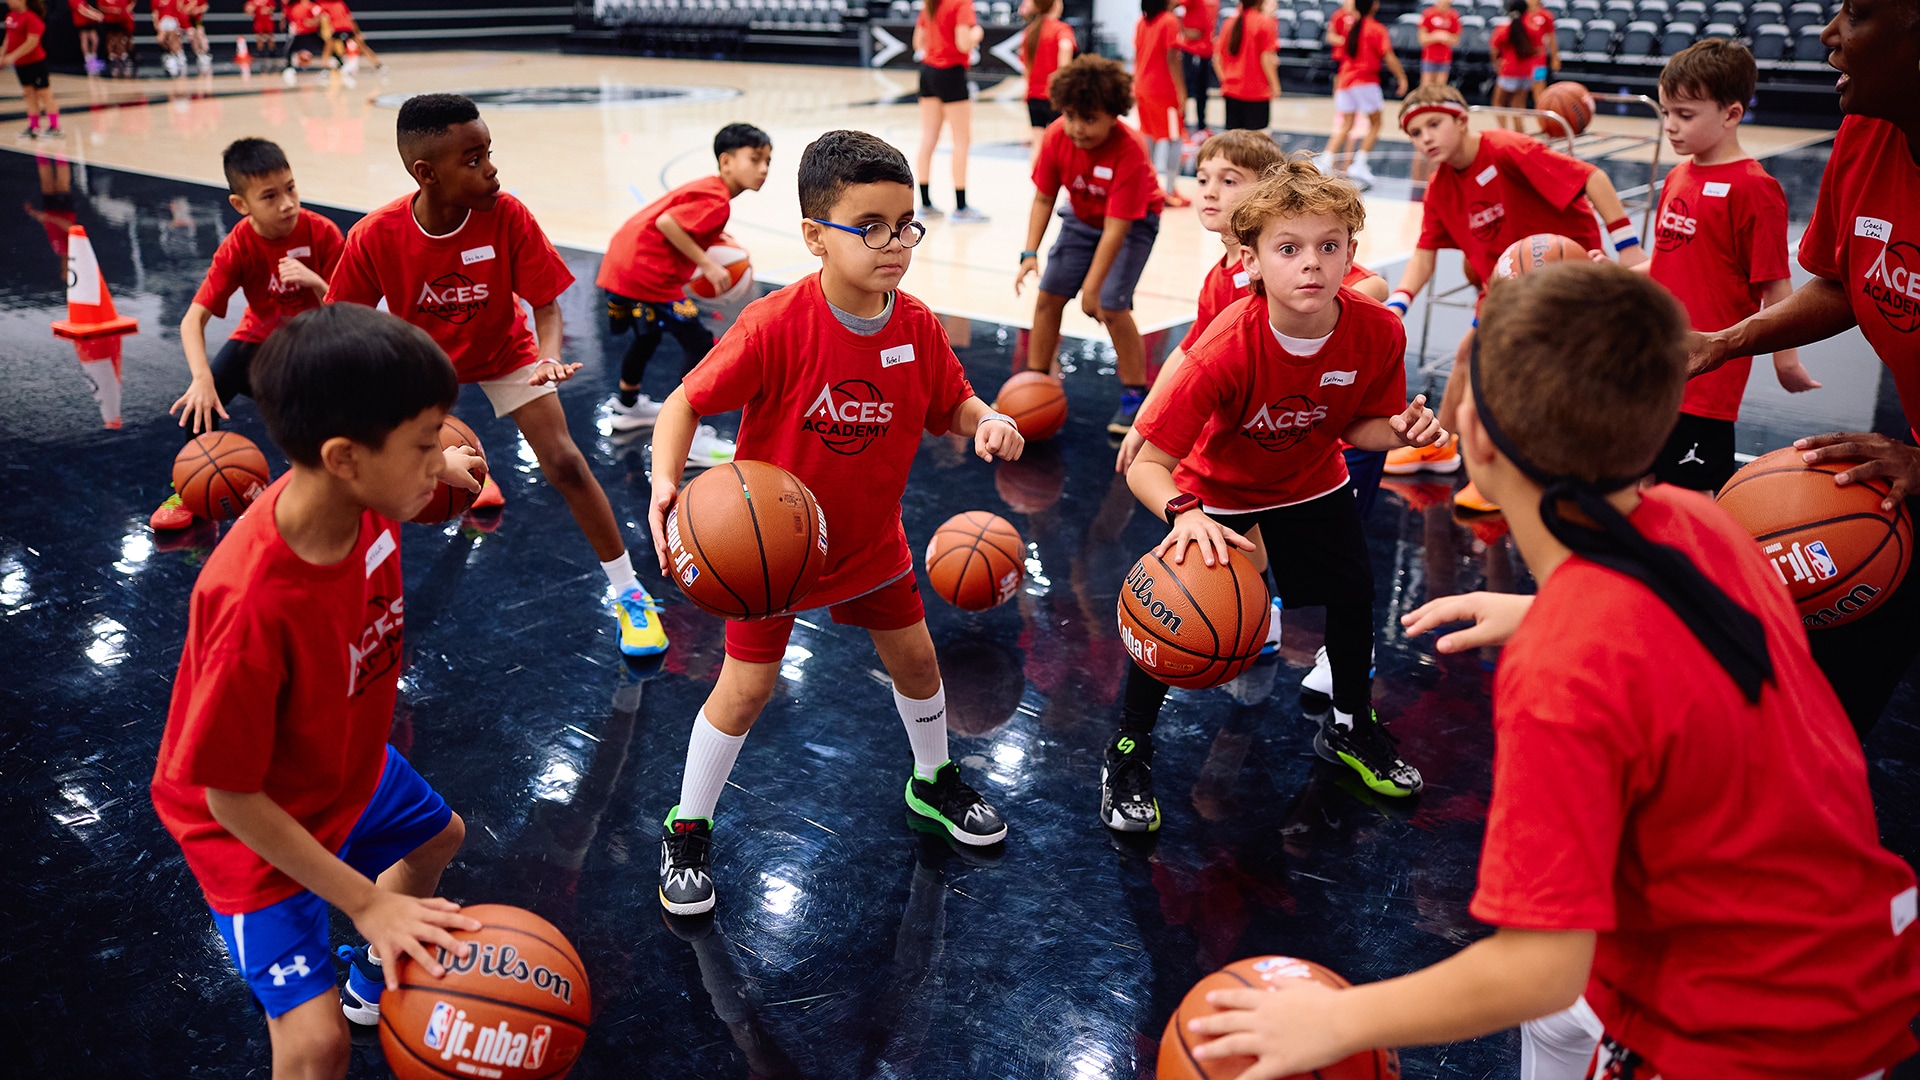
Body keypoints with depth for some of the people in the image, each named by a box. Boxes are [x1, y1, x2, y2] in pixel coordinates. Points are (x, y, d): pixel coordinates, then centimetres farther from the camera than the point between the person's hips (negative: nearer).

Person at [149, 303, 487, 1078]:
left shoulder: (362, 496, -23)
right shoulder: (254, 603, -42)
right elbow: (230, 796, -30)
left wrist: (433, 469, -2)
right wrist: (366, 902, -29)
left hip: (348, 764, 8)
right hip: (254, 824, -8)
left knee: (436, 837, 31)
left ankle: (377, 981, 58)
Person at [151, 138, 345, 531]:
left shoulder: (321, 233, -21)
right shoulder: (238, 247, -20)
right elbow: (193, 319, -25)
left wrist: (315, 282, -38)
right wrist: (202, 378, -42)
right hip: (260, 339, 1)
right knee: (199, 401, -20)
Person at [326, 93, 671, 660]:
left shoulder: (508, 217, -29)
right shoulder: (375, 236, -28)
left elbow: (546, 305, -22)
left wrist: (550, 359, -43)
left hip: (504, 352, -1)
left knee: (564, 462, -13)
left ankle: (628, 592, 0)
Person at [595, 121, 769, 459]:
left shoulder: (706, 187, 15)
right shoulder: (716, 200, -15)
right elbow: (666, 222, -24)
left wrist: (711, 237, 9)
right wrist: (707, 264, -20)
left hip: (620, 264, 11)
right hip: (646, 273, -11)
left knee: (648, 335, 31)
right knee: (699, 344, -9)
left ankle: (627, 406, 52)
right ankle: (687, 440, -11)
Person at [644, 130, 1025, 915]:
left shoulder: (916, 327, -12)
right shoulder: (776, 326, -28)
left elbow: (953, 404, 0)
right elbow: (686, 402, -22)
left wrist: (988, 423, -23)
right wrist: (665, 482, -40)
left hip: (871, 536, 5)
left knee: (914, 656, 16)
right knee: (747, 686, 1)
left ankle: (934, 781, 44)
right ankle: (687, 832, 22)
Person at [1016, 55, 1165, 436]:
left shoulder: (1129, 152, -35)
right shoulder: (1057, 137, -21)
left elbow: (1116, 228, -33)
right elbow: (1043, 198, -11)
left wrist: (1091, 287, -32)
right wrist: (1030, 254, -21)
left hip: (1133, 222, -5)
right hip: (1082, 217, 5)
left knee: (1112, 306, -18)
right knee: (1048, 294, 0)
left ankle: (1135, 394, -1)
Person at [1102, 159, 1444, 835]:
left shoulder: (1377, 332, -25)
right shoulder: (1228, 349, -38)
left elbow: (1356, 424, -5)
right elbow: (1146, 464, -38)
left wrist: (1399, 429, -27)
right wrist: (1185, 516, -57)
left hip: (1311, 482, 4)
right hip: (1215, 491, -4)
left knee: (1354, 595, 10)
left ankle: (1349, 727, 39)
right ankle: (1128, 752, 13)